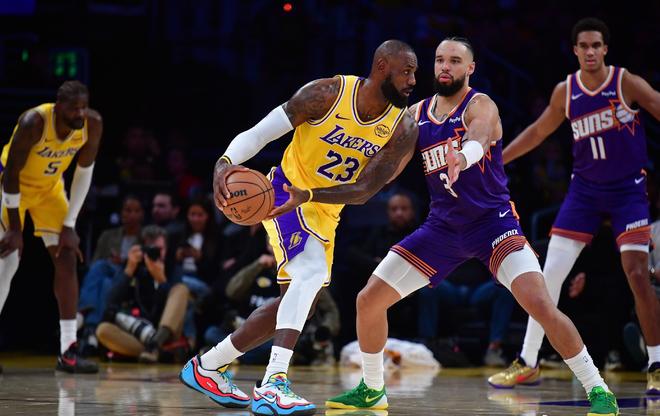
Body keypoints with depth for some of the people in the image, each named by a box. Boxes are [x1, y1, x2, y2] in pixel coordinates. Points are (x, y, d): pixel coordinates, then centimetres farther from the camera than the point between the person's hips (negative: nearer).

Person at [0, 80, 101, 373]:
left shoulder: (93, 124, -22)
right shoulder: (33, 122, -35)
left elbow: (84, 172, -9)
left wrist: (69, 225, -12)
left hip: (50, 187, 5)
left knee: (67, 259, -3)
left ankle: (68, 351, -2)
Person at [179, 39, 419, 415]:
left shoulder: (402, 127, -10)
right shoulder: (328, 94, -20)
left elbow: (362, 191, -16)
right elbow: (259, 133, -17)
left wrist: (308, 194, -33)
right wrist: (225, 164, -37)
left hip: (325, 214, 7)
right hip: (286, 191, -7)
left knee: (295, 304, 13)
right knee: (312, 272, -31)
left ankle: (206, 367, 30)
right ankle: (274, 385, -37)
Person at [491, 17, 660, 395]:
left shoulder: (627, 83, -11)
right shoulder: (565, 92, 0)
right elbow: (538, 132, 13)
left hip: (628, 189, -3)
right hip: (585, 189, 3)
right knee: (550, 274, -1)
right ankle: (527, 362, 10)